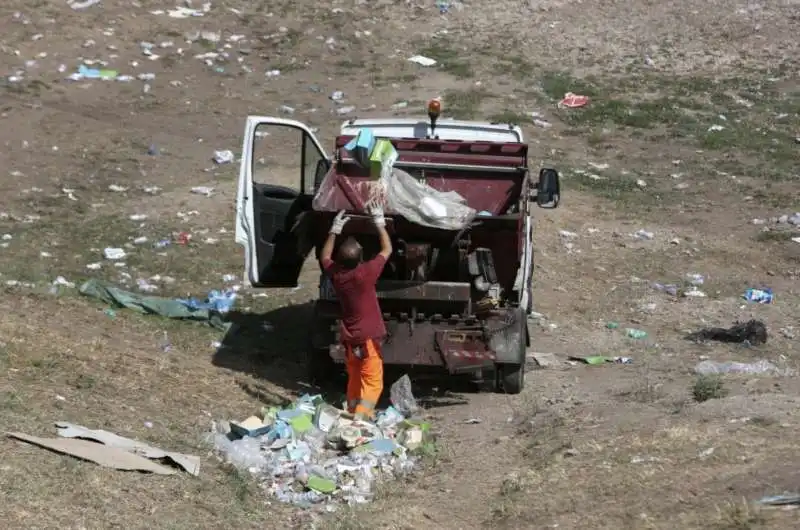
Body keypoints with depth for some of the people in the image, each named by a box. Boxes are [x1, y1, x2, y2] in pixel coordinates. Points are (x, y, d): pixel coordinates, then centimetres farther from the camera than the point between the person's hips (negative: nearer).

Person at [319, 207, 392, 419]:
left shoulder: (335, 274, -5)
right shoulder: (366, 273, -19)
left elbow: (325, 256, 18)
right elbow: (387, 250, -5)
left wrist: (335, 230, 15)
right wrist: (379, 223, 2)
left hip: (349, 338, 6)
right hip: (368, 338, -6)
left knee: (354, 381, 19)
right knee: (372, 382, -5)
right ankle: (360, 417, -20)